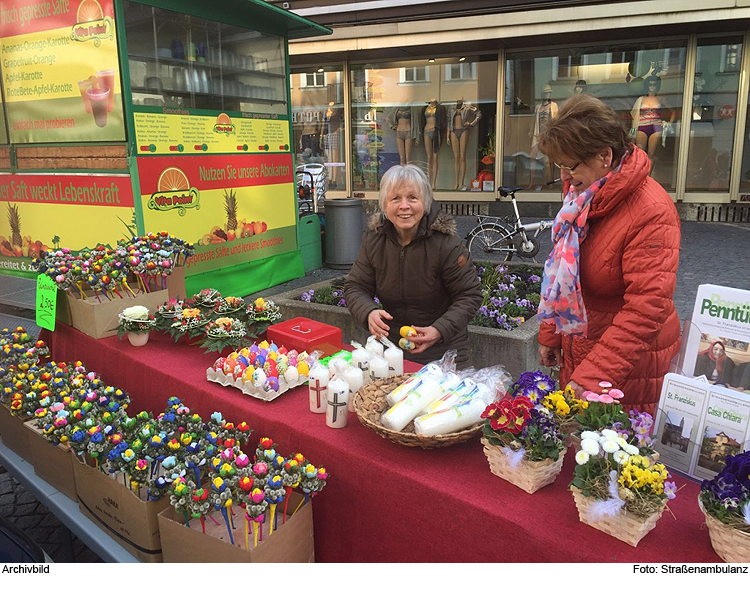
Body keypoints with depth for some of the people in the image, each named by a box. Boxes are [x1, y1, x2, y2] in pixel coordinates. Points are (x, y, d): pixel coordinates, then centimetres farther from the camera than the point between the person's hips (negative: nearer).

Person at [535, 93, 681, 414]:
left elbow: (646, 310, -26)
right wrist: (550, 335, 12)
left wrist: (591, 378, -30)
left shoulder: (652, 213, -23)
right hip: (579, 347, 7)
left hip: (630, 364, -7)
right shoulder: (583, 193, 2)